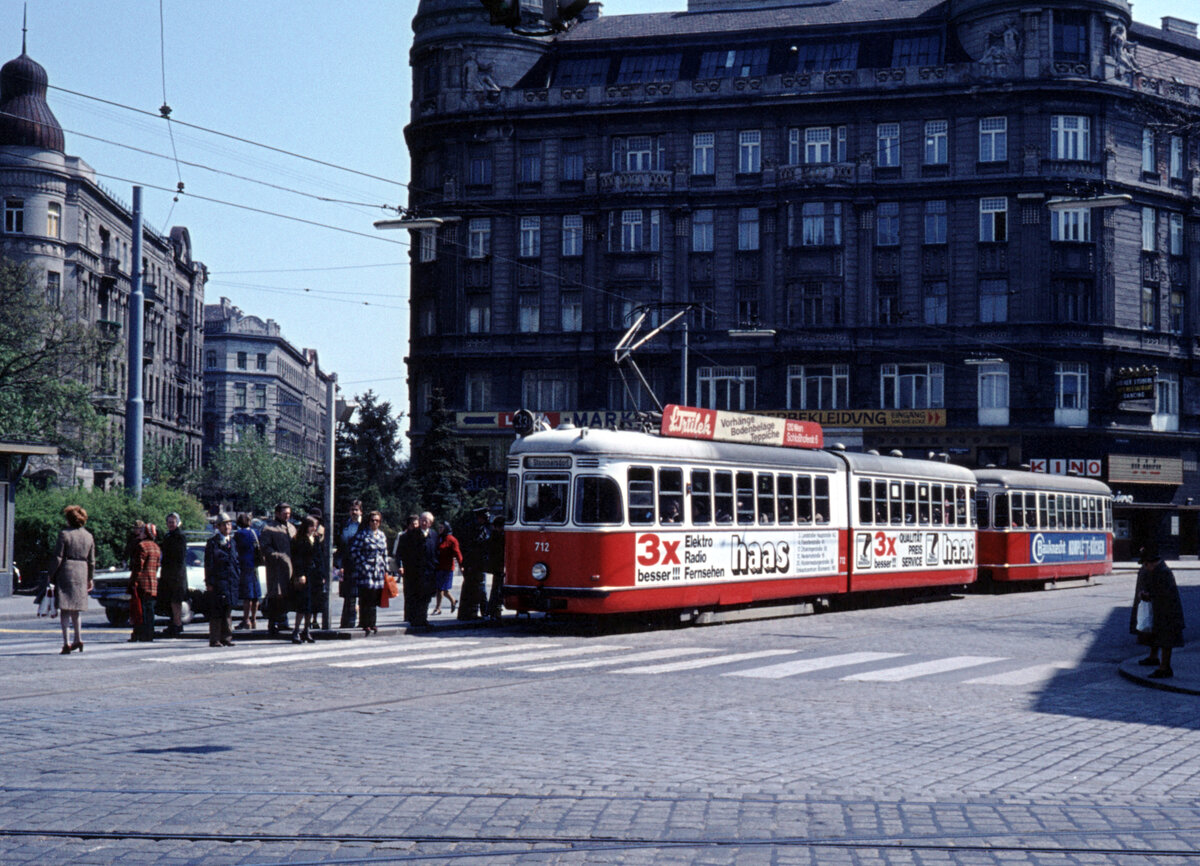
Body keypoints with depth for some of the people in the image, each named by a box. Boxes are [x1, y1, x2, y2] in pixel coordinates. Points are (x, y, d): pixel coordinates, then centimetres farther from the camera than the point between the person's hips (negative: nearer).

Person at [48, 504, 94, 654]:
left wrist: (51, 575, 0)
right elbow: (91, 560, 12)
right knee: (75, 609, 19)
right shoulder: (89, 536, 8)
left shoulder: (64, 534, -7)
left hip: (65, 573, -5)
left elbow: (58, 557, -8)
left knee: (64, 609, -3)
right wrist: (90, 578, 20)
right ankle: (77, 639, 15)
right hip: (82, 574, 5)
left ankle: (66, 642, -9)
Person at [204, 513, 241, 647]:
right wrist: (208, 582, -8)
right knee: (216, 611, -5)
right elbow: (208, 564, -3)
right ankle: (215, 640, -3)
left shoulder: (233, 542, 16)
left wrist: (239, 579, 13)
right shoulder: (213, 543, 0)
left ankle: (226, 637, 13)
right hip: (218, 582, -5)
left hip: (232, 581, 5)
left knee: (228, 611, 8)